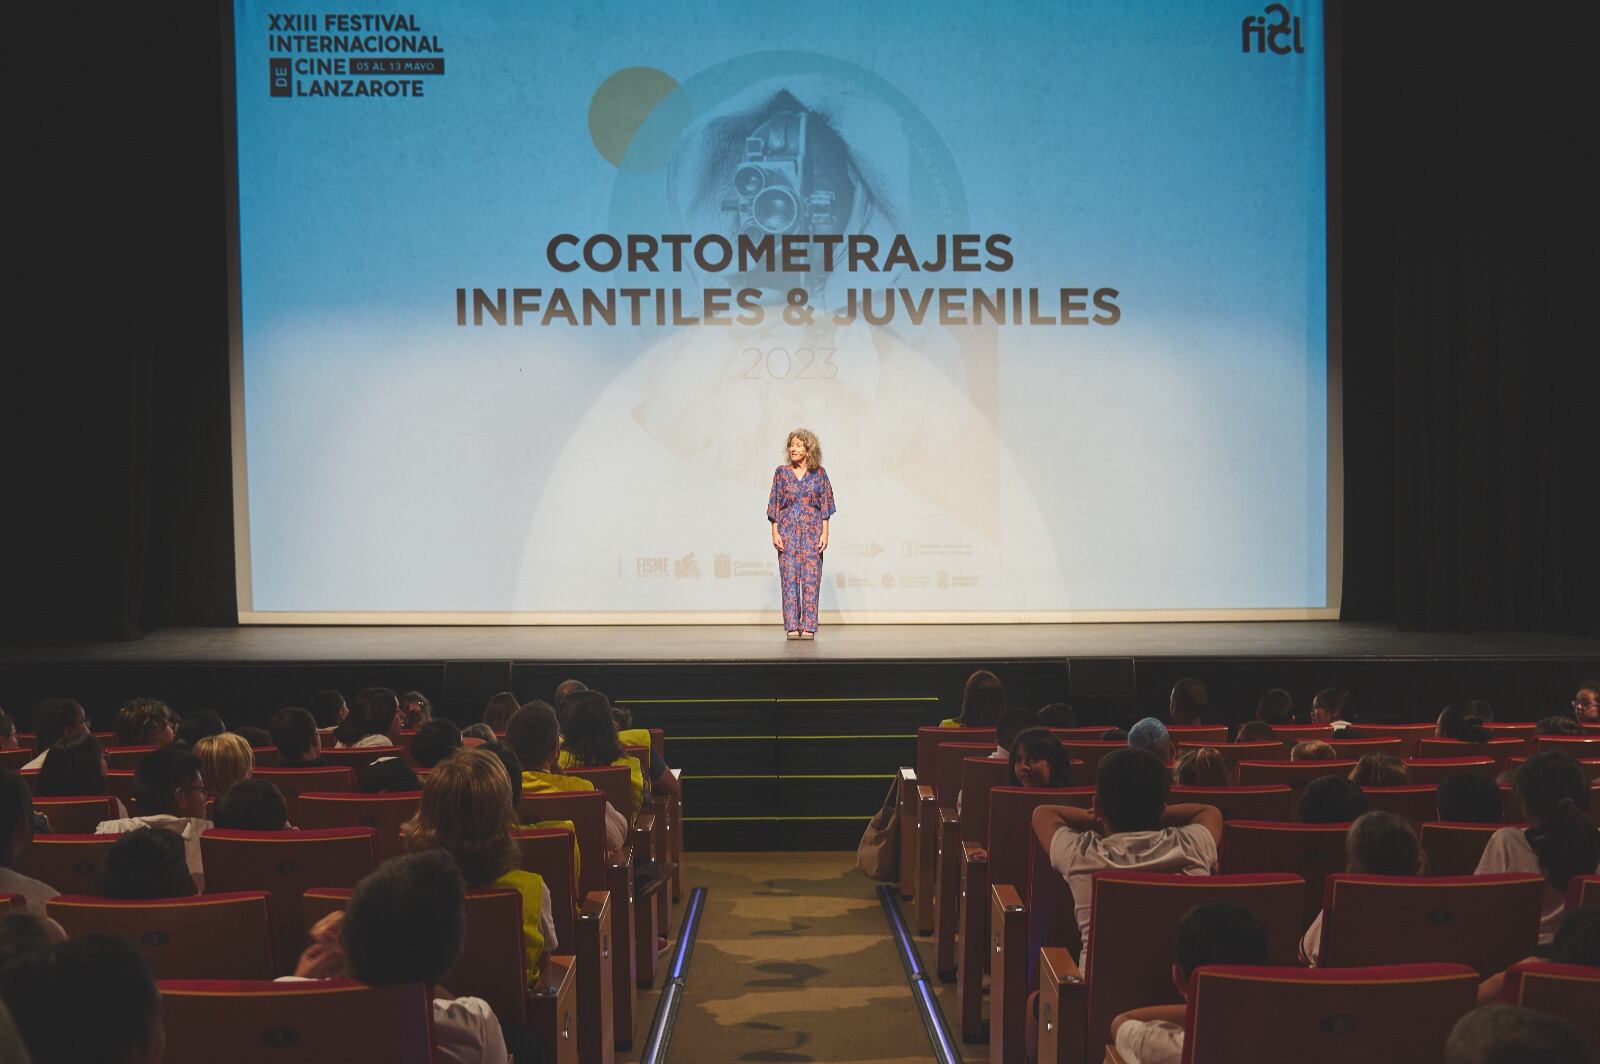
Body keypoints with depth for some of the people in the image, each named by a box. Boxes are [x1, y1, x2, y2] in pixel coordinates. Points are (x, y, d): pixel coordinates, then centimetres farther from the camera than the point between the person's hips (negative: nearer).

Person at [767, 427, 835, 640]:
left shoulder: (818, 473, 3)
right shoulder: (781, 472, 4)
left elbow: (825, 504, 4)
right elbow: (775, 504, 5)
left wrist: (825, 533, -3)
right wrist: (775, 533, -2)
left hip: (812, 532, 0)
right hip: (787, 532, 1)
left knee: (811, 579, -3)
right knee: (789, 578, -1)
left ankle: (808, 627, 1)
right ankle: (792, 626, 3)